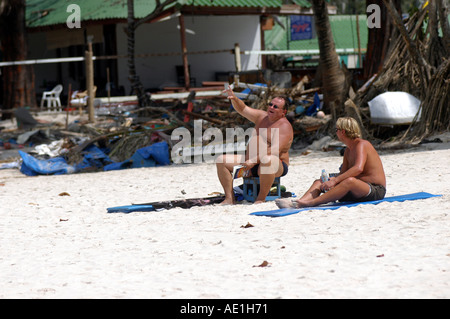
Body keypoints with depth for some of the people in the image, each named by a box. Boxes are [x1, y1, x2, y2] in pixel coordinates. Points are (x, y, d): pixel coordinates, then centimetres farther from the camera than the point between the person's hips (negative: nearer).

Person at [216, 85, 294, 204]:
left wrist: (254, 160, -31)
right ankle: (230, 198, -15)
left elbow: (275, 151, -24)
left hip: (277, 168, -8)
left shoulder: (284, 126, -12)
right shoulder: (262, 117, 14)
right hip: (252, 163, 8)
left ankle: (261, 198, -32)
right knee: (221, 160, -4)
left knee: (267, 160, -43)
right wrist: (234, 99, -7)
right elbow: (243, 109, 15)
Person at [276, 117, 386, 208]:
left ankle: (310, 203, -41)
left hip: (376, 191, -9)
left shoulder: (362, 145, -12)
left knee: (350, 181, -39)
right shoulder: (348, 151, 17)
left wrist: (335, 180, -32)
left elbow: (358, 168, -29)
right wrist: (330, 181, -8)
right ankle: (298, 203, -29)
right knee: (318, 182, 0)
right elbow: (342, 175, 14)